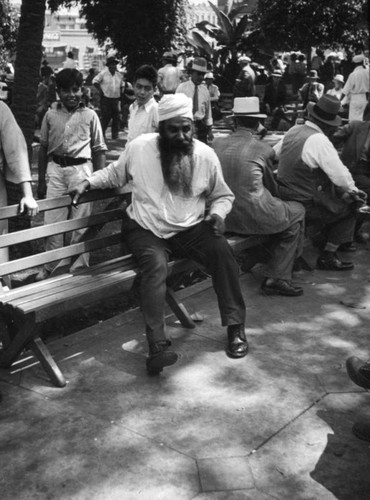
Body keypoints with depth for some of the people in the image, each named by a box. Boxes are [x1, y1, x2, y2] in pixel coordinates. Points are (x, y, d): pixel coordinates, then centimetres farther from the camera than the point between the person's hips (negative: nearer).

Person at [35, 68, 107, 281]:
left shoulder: (90, 115, 0)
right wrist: (41, 180, 10)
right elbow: (43, 148, 11)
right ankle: (52, 265, 20)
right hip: (55, 170, 2)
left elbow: (99, 149, 3)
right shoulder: (51, 115, 5)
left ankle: (78, 265, 20)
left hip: (81, 169, -2)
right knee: (52, 221, 6)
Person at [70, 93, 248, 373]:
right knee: (156, 265, -33)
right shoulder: (139, 147, -5)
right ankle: (158, 346, -32)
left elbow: (222, 195, 11)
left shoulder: (205, 155, -4)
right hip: (147, 229, -1)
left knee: (222, 250, -26)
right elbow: (115, 173, 15)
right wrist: (88, 182, 0)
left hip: (190, 228, 2)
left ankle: (235, 326, -11)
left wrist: (217, 213, -9)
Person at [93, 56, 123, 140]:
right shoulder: (103, 73, -4)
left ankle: (115, 135, 14)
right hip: (105, 99, -5)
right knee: (106, 117, -5)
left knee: (116, 117, 5)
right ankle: (102, 134, 7)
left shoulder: (119, 75, 10)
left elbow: (121, 86, 22)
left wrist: (120, 94, 9)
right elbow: (95, 81, -1)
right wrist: (100, 90, -9)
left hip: (116, 99, 5)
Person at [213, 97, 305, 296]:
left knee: (279, 207, 30)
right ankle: (277, 277, 16)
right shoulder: (264, 150, -7)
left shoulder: (216, 143, 3)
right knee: (297, 212, 20)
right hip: (253, 218, -6)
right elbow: (272, 188, 10)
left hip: (223, 218, 6)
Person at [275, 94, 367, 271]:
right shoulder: (319, 140, -23)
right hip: (304, 206, -8)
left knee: (339, 195, 22)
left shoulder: (293, 130, -1)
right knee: (350, 208, 8)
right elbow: (340, 175, -21)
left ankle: (325, 241, 30)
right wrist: (353, 190, -2)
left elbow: (274, 153, 15)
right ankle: (327, 257, 11)